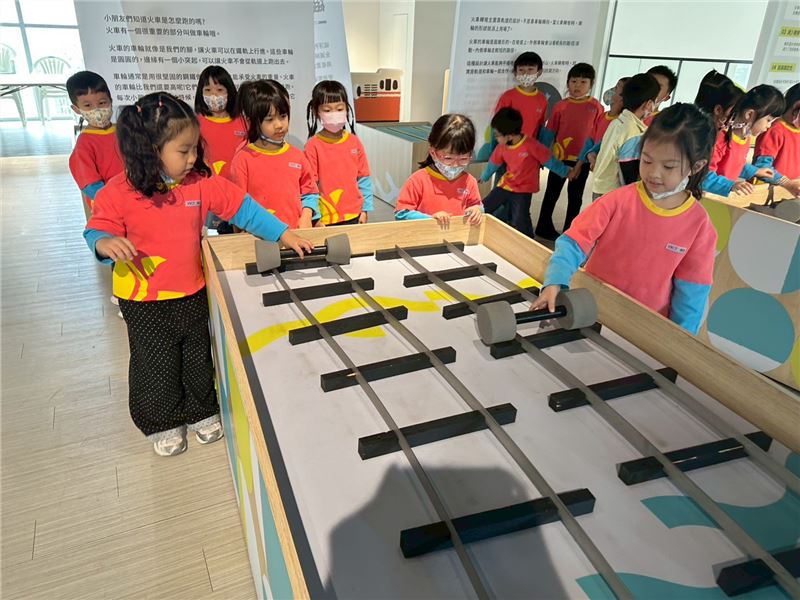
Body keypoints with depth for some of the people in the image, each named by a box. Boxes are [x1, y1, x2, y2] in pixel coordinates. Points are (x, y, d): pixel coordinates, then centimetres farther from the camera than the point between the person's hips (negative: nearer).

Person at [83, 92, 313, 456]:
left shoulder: (201, 183, -7)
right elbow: (96, 233, -9)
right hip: (144, 303, -3)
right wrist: (106, 244, -33)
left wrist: (282, 234, -8)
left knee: (198, 358, 19)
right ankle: (162, 424, 36)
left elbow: (242, 207, -4)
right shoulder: (118, 193, -15)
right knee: (155, 366, 12)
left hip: (192, 294, 3)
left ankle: (201, 411, 42)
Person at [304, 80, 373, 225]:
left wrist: (365, 209, 4)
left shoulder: (355, 142, 2)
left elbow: (363, 179, 6)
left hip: (354, 216, 3)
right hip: (325, 220, -3)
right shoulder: (313, 145, -8)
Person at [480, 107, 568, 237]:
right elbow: (494, 163, 14)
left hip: (523, 190, -6)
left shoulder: (531, 145, -22)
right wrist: (484, 177, 29)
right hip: (505, 185, 6)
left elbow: (549, 161, -13)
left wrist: (566, 172, -4)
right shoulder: (502, 146, -4)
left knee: (519, 222, -12)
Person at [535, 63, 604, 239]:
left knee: (575, 197, 12)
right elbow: (549, 132, 1)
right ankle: (544, 227, 25)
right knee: (552, 193, 12)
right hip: (559, 157, 0)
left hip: (582, 160, 0)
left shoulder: (596, 107, -5)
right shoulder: (560, 106, -3)